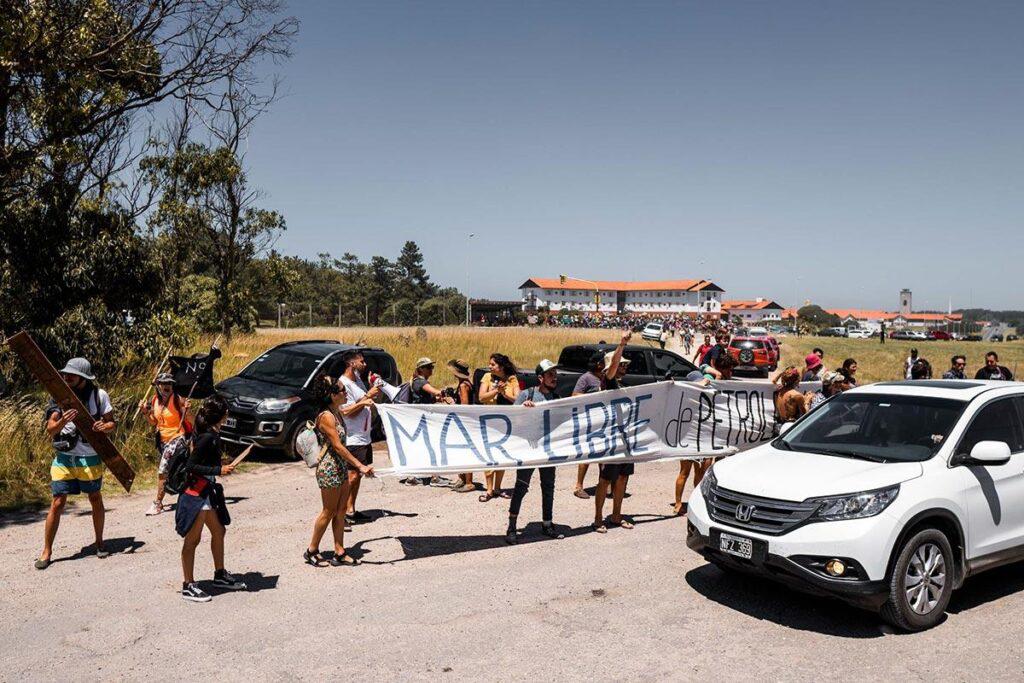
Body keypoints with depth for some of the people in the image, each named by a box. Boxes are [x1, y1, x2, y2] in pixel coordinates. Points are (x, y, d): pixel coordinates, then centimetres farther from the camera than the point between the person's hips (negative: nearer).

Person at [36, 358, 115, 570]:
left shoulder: (99, 395, -4)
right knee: (57, 504, -1)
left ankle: (99, 542, 28)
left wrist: (105, 427, -20)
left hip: (90, 458, 0)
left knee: (96, 500, 11)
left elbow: (112, 422, 3)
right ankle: (46, 552, 10)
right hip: (64, 457, 0)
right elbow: (50, 430, -6)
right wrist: (62, 422, -27)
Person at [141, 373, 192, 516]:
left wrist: (186, 410, -29)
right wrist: (145, 412, -1)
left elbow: (189, 422, -12)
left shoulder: (177, 400, -14)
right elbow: (154, 422, 14)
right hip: (162, 440, 7)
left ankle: (158, 503, -5)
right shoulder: (155, 401, 3)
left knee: (162, 471, -13)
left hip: (176, 438, -7)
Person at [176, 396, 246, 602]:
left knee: (218, 531, 18)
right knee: (192, 539, 0)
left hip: (207, 491, 10)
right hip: (196, 491, -10)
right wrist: (219, 470, -21)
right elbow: (190, 466, -22)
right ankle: (188, 586, 10)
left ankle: (220, 575, 30)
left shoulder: (211, 434, 6)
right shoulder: (208, 437, -21)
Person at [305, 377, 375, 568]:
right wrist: (360, 466, -26)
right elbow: (337, 446, -24)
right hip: (329, 469, -9)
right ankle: (311, 551, 18)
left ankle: (339, 553, 17)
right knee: (329, 512, 3)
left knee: (340, 511, 11)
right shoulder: (326, 416, -20)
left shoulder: (337, 413, 8)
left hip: (341, 468, 9)